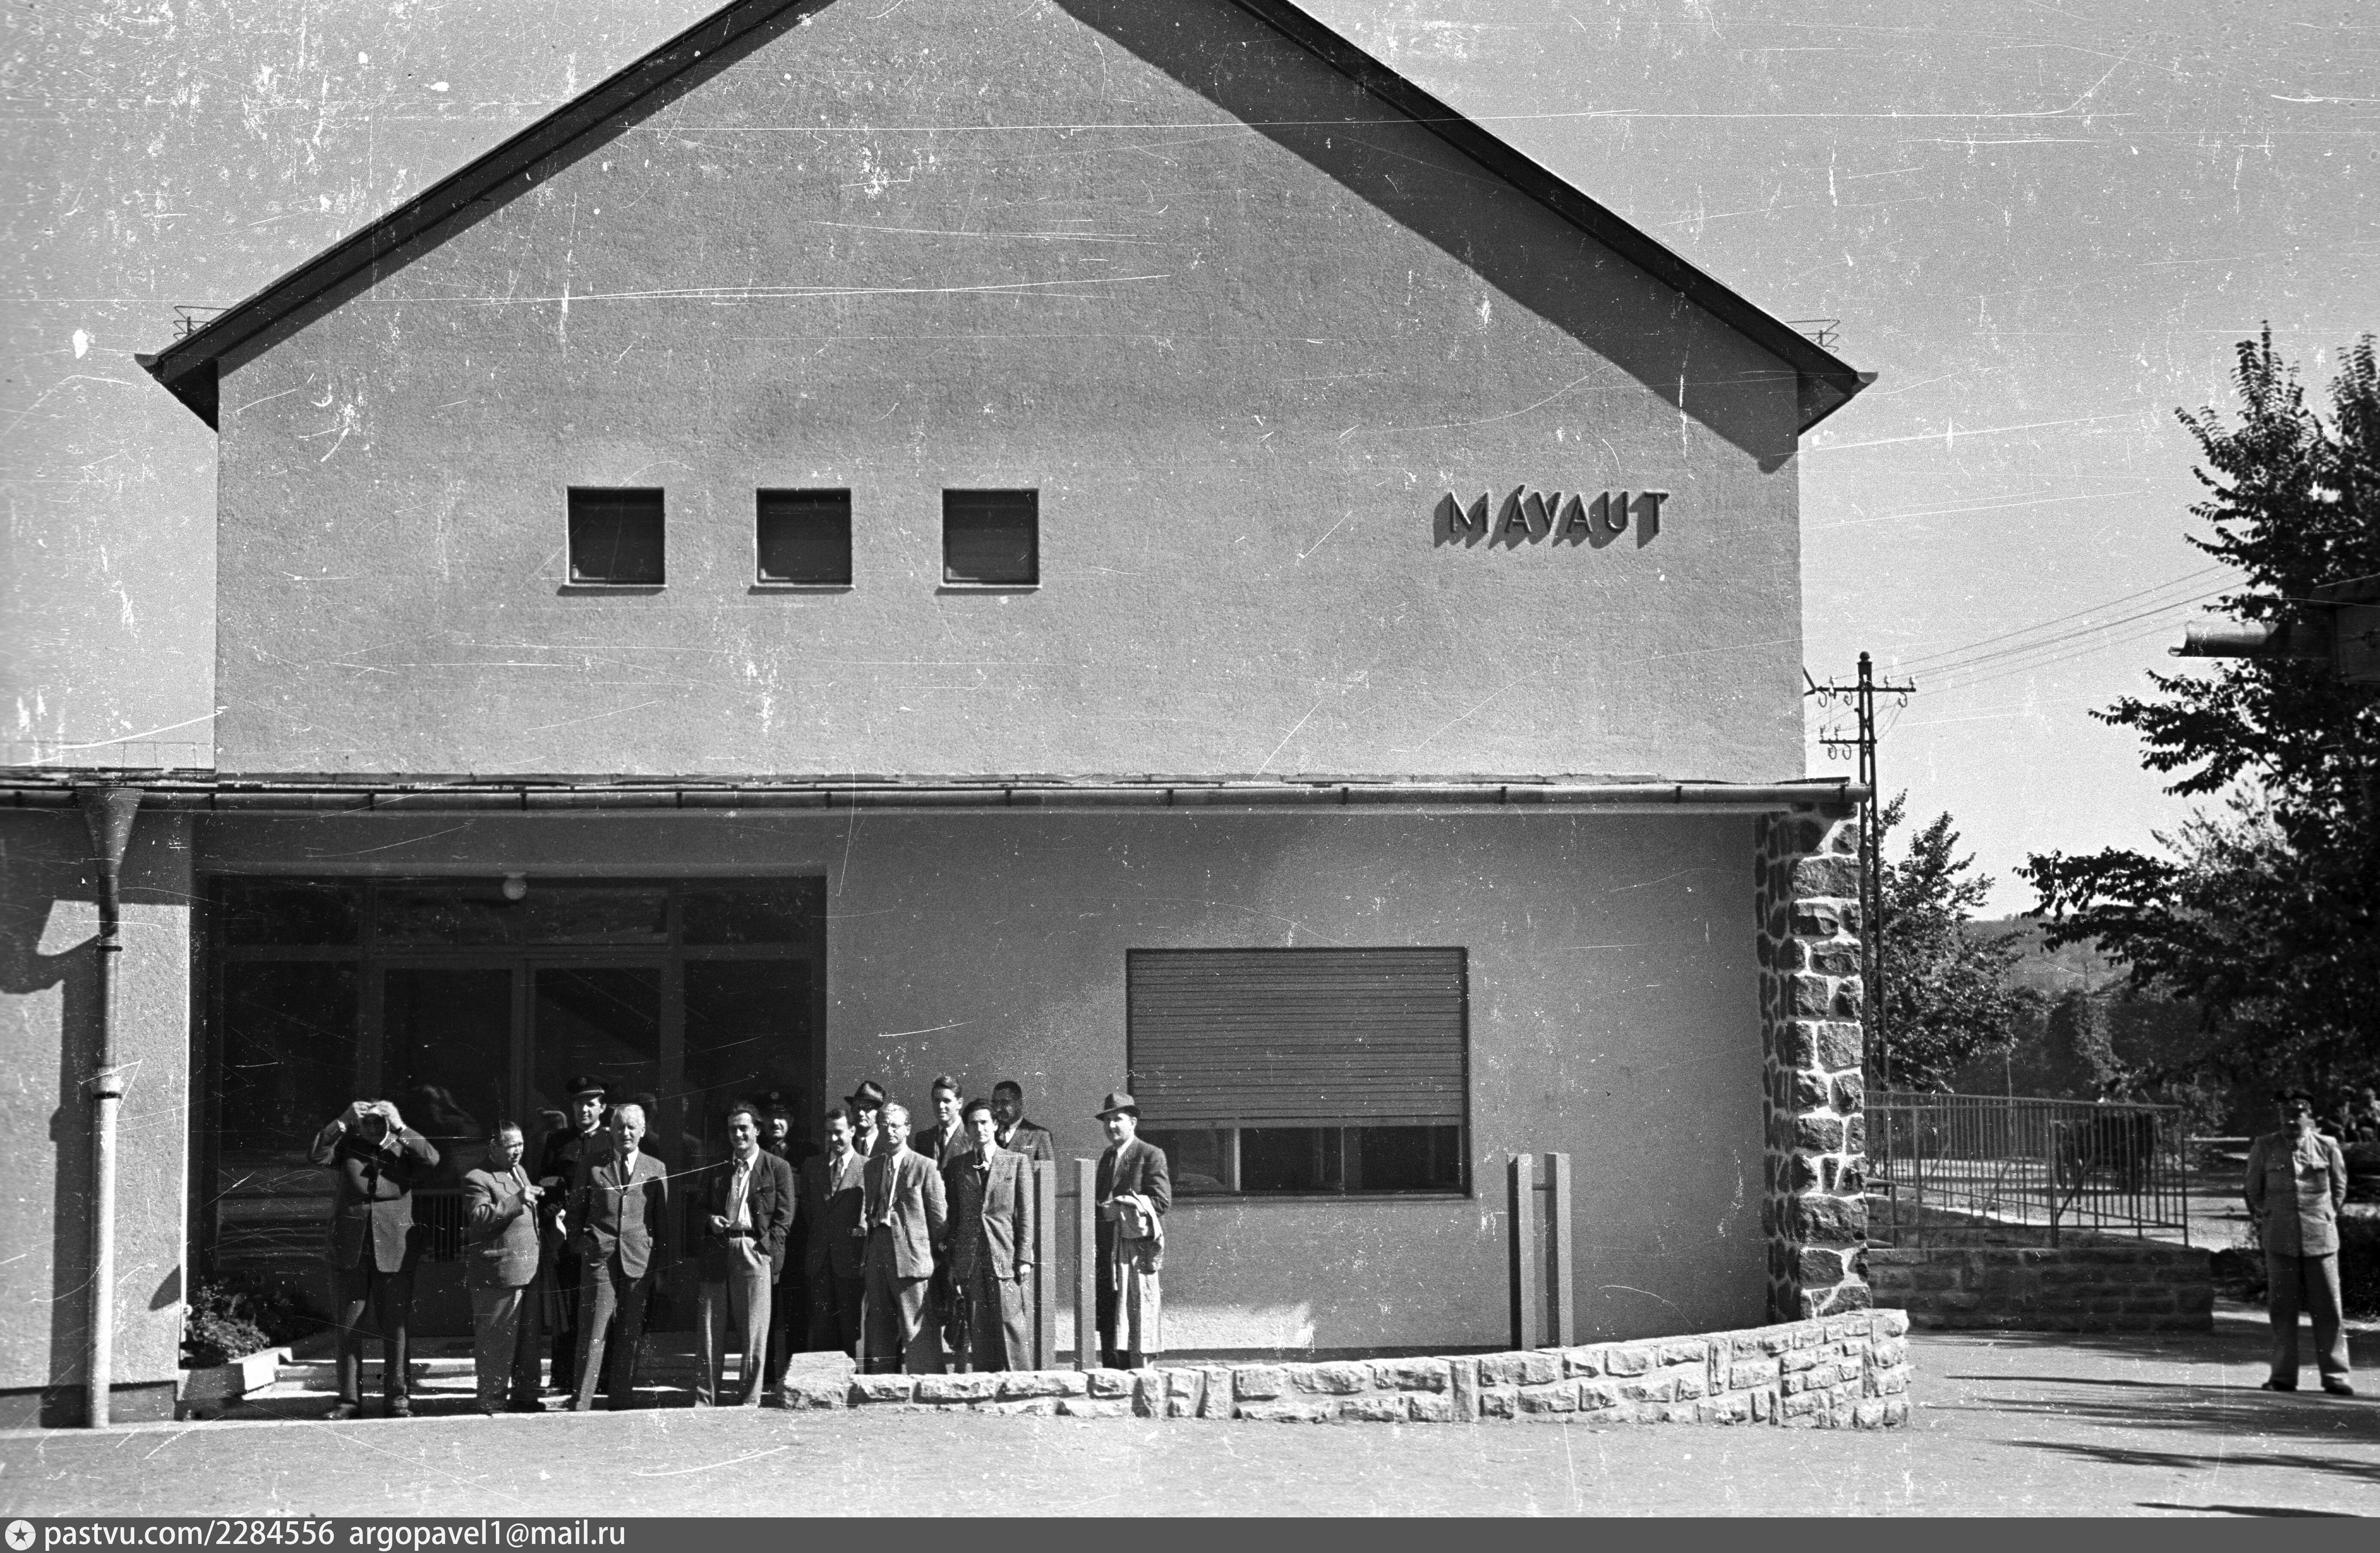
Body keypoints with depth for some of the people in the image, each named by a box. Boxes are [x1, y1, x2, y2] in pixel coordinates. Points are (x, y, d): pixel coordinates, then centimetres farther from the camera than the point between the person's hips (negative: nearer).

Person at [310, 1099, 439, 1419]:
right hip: (349, 1252, 1)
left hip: (394, 1252, -1)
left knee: (396, 1327, 2)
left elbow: (432, 1159, -15)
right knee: (349, 1328, 5)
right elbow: (316, 1154, -13)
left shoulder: (402, 1151, 3)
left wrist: (400, 1128, -18)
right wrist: (343, 1122, -20)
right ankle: (349, 1397, 13)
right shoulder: (346, 1148, 4)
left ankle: (397, 1396, 10)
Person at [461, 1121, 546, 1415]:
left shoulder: (519, 1171, 18)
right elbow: (479, 1219, -25)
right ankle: (491, 1402, 5)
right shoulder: (477, 1180, -11)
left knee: (528, 1339, 12)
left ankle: (524, 1396, 21)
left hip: (528, 1271, 8)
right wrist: (517, 1201, -29)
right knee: (496, 1342, -2)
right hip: (497, 1276, -8)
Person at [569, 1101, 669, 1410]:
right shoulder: (593, 1167, 8)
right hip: (599, 1258, -1)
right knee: (593, 1331, -5)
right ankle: (582, 1402, -4)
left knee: (631, 1334, 5)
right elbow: (576, 1211, 13)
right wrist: (583, 1244, 3)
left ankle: (622, 1399, 14)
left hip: (639, 1260, 1)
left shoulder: (656, 1169, 9)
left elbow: (662, 1221, 9)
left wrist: (662, 1266, 6)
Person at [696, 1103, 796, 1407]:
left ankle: (751, 1400, 4)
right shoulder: (717, 1167, 16)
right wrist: (711, 1220, 0)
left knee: (755, 1330, -3)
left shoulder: (778, 1168, 4)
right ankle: (704, 1398, 8)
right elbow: (703, 1206, 23)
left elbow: (784, 1216, 0)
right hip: (717, 1251, 4)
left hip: (754, 1249, -4)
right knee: (709, 1329, 3)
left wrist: (769, 1252, -10)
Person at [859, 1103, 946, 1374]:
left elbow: (939, 1216, -2)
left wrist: (933, 1252, -1)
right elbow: (870, 1210, 17)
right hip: (877, 1257, 6)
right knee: (878, 1328, 8)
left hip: (911, 1257, -6)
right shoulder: (871, 1166, 14)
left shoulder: (925, 1167, -4)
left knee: (912, 1330, -5)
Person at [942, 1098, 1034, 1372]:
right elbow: (952, 1216, 12)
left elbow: (1026, 1214, 3)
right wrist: (949, 1263, 6)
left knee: (1012, 1327, -7)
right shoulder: (956, 1166, 13)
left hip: (1007, 1257, -2)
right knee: (977, 1334, 0)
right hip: (969, 1262, 2)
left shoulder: (1018, 1162, 7)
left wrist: (1024, 1258, -5)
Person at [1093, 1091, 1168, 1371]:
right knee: (1107, 1323, 6)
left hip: (1137, 1248, -7)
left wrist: (1121, 1207, -14)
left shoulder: (1151, 1155, -4)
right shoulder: (1107, 1157, 20)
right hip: (1108, 1251, 7)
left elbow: (1163, 1200, -12)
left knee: (1137, 1323, -8)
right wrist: (1103, 1209, 5)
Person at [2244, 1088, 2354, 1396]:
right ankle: (2283, 1376, 8)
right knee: (2282, 1310, 2)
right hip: (2280, 1240, 0)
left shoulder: (2328, 1148, 0)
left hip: (2321, 1239, 0)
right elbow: (2253, 1190, 15)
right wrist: (2263, 1220, 14)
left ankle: (2335, 1376, 7)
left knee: (2328, 1309, 0)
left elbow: (2339, 1187, 16)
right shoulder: (2264, 1148, 1)